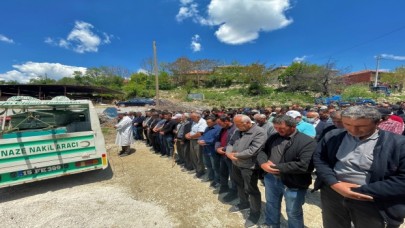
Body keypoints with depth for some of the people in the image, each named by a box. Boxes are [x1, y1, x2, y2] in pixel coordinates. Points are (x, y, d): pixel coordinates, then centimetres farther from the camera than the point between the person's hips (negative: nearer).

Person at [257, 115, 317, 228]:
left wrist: (277, 167, -22)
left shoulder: (307, 141, -17)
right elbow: (262, 151, 8)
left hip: (293, 184, -6)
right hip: (271, 178, 6)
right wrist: (263, 163, -15)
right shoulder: (273, 137, 4)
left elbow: (304, 165, -27)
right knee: (271, 205, 26)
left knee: (293, 213, 16)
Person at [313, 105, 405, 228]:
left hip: (372, 202, -2)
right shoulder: (332, 136, -3)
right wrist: (334, 183, -15)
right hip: (332, 193, 2)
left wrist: (362, 191, -18)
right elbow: (318, 159, -2)